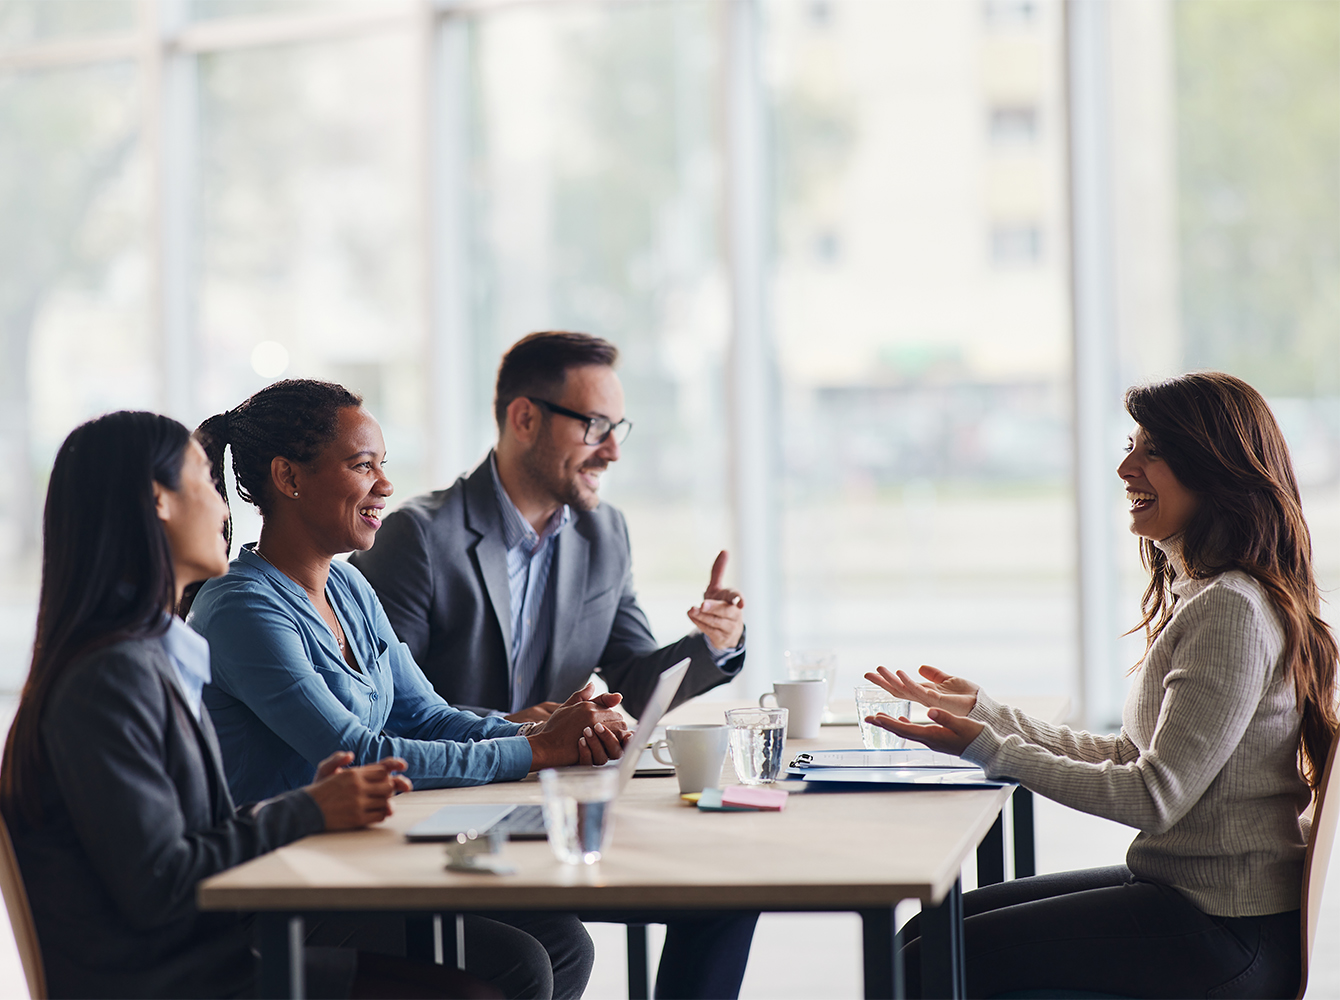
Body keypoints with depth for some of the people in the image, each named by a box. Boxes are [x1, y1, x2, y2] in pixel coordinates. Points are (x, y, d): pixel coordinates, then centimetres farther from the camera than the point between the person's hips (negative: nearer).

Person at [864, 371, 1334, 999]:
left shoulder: (1232, 612, -20)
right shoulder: (1193, 594, 12)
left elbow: (1156, 796, -22)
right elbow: (1130, 759, 15)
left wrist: (992, 751, -19)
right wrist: (984, 711, 14)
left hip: (1222, 930, -10)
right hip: (1175, 883, 10)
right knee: (928, 928, 11)